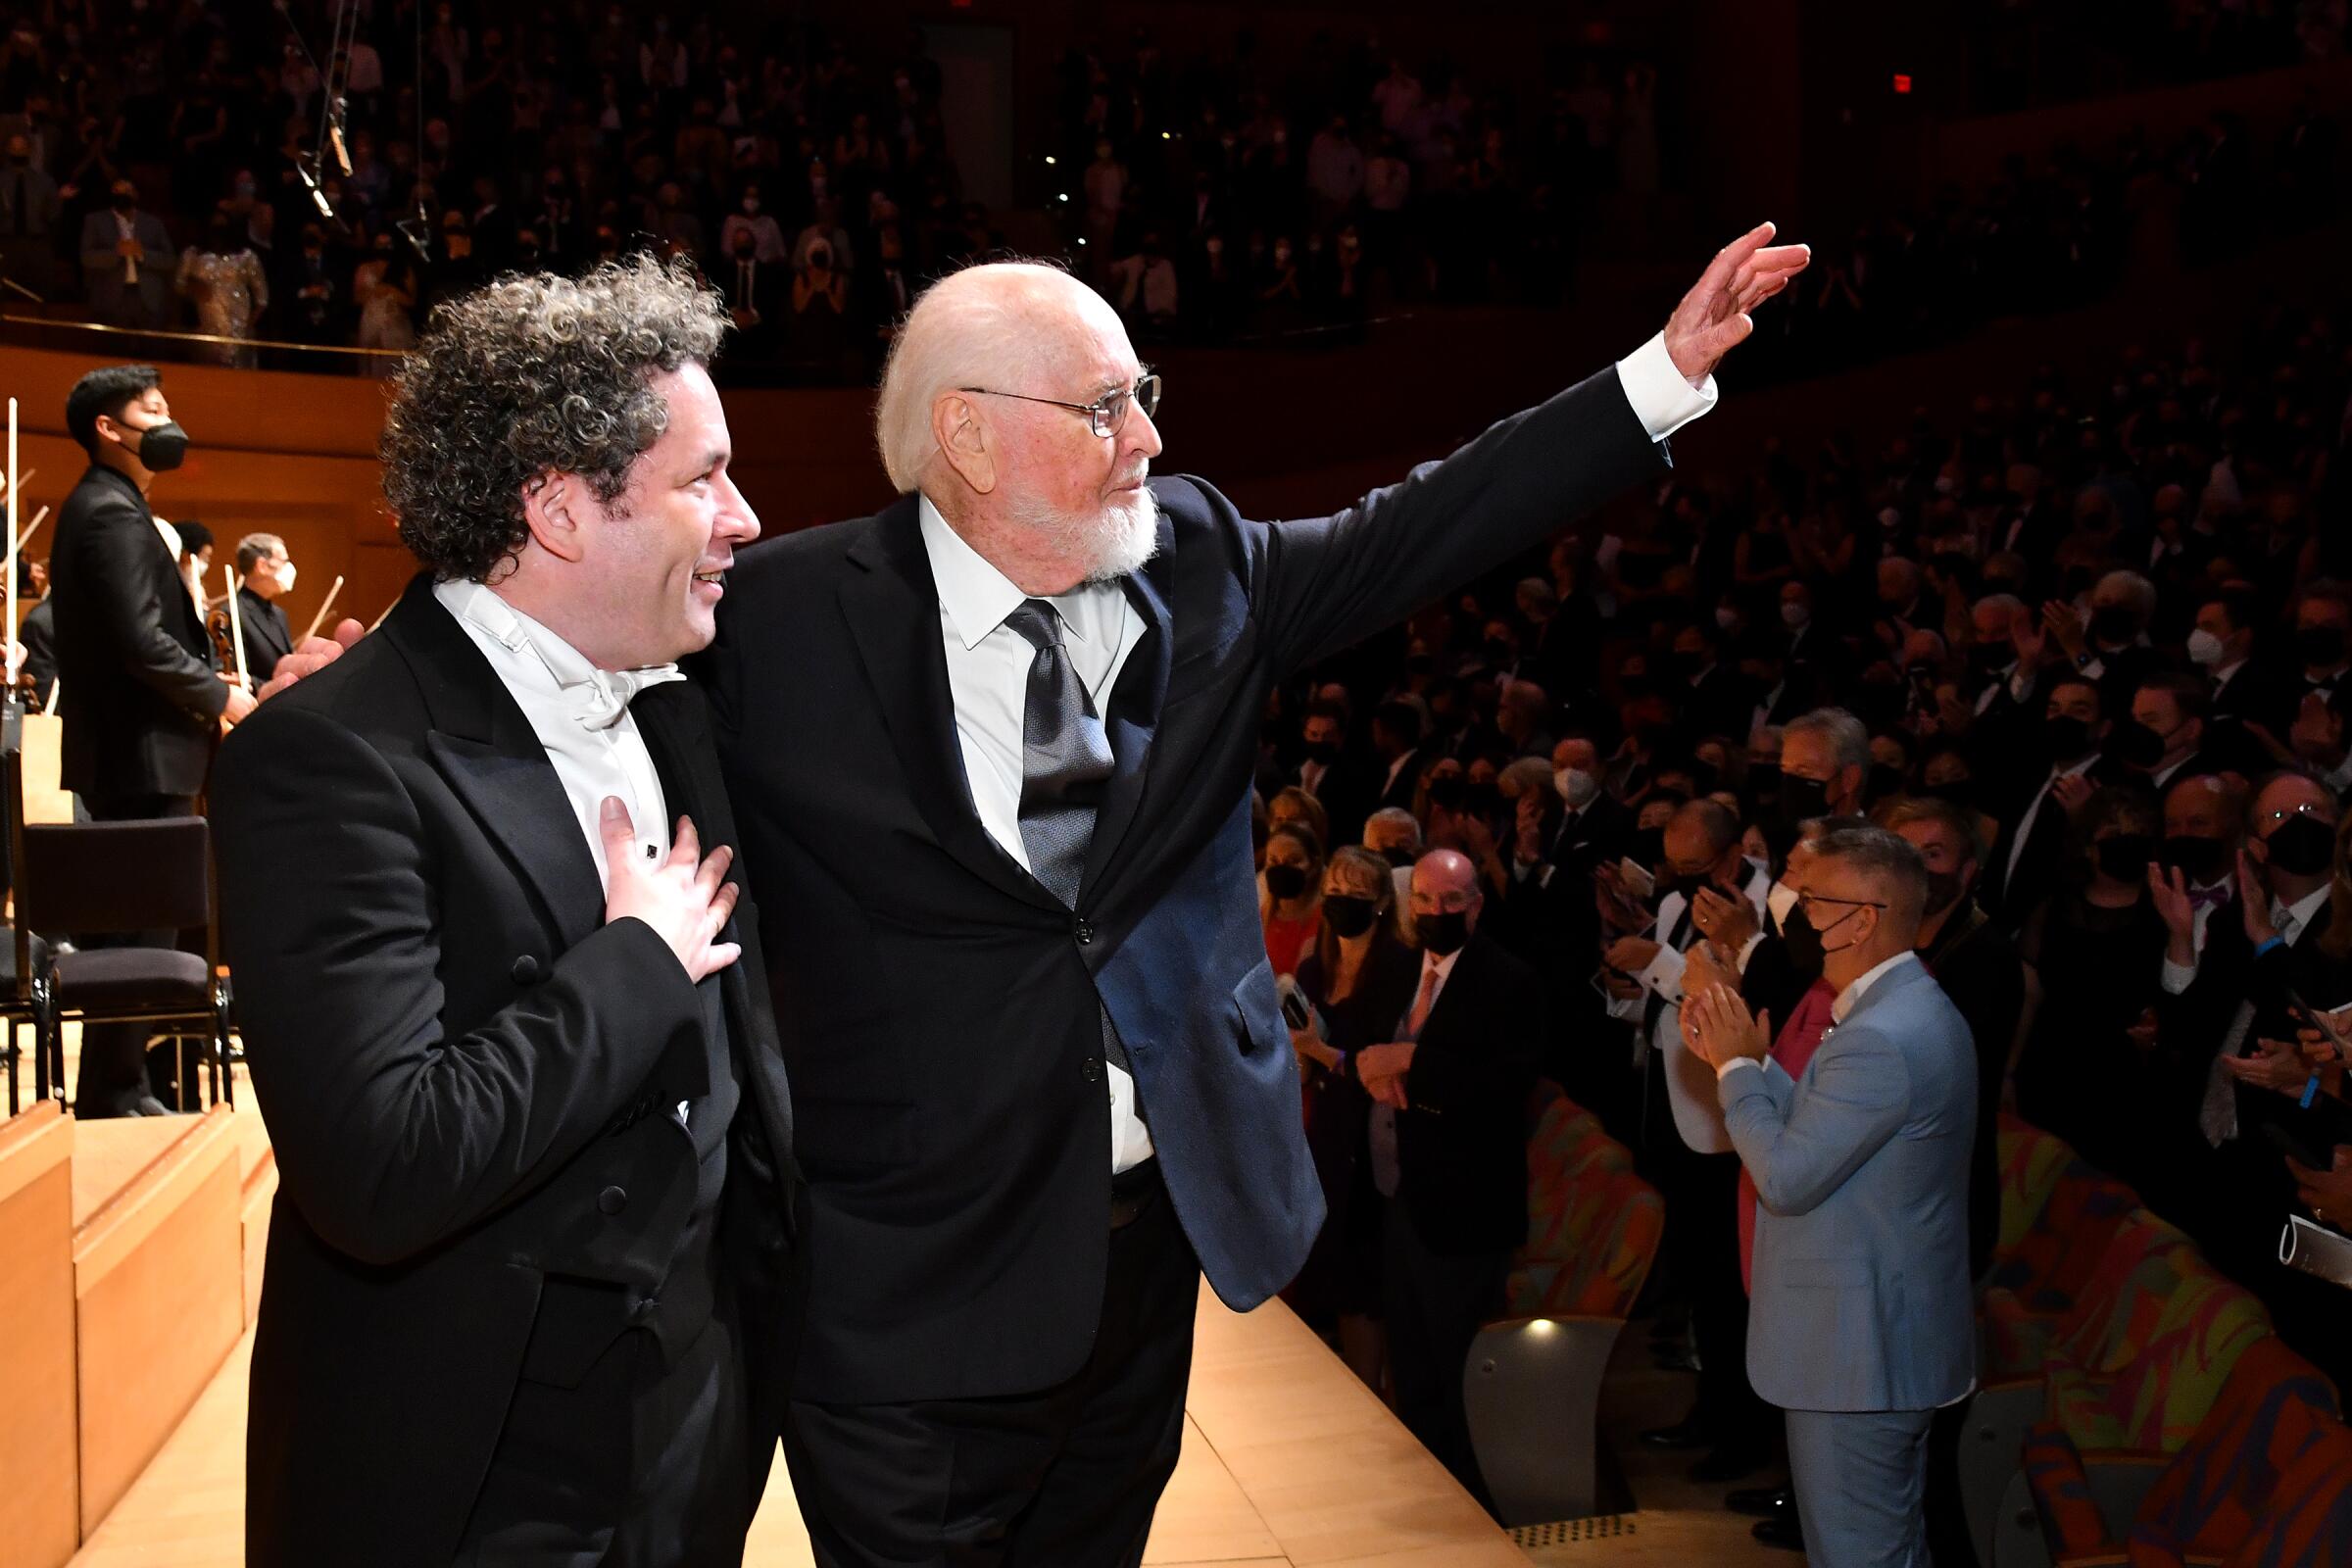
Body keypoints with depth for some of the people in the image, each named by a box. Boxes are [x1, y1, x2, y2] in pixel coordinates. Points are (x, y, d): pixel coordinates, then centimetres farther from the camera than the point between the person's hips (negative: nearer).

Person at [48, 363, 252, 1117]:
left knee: (134, 923, 17)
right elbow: (141, 642, -23)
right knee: (140, 926, -4)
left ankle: (118, 1084, 26)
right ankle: (113, 1096, 3)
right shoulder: (112, 515, -16)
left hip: (134, 750, 11)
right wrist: (221, 696, -13)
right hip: (143, 752, -11)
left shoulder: (108, 508, 17)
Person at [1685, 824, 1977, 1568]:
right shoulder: (1915, 1008, 8)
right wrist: (1744, 1057, 2)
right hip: (1901, 1335, 11)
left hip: (1856, 1350, -11)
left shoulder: (1879, 1039, -26)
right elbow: (1814, 1128, 11)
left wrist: (1737, 1066, -11)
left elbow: (1787, 1177, -23)